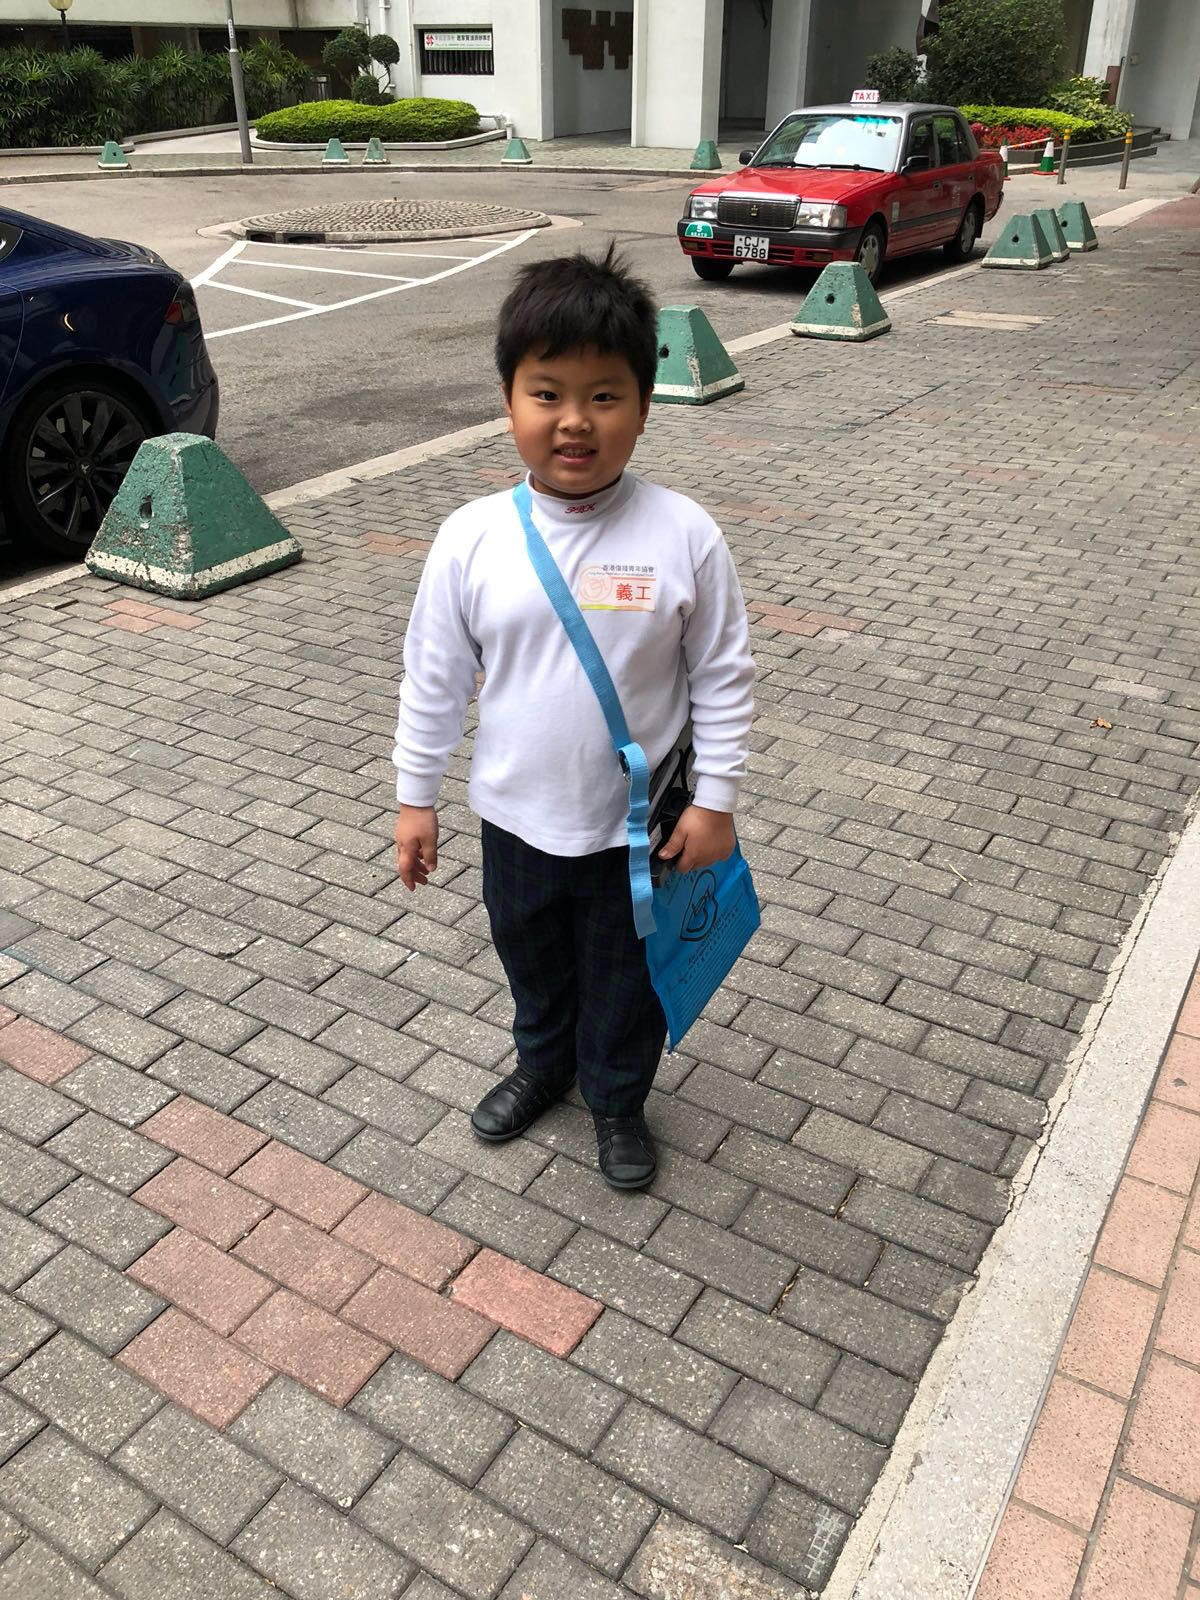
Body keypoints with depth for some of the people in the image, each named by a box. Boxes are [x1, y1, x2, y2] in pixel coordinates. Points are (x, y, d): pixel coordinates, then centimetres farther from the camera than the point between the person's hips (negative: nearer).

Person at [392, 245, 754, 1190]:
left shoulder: (683, 537, -17)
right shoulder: (472, 539, -12)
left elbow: (723, 678, -8)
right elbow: (434, 677, -3)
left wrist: (716, 800, -7)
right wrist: (416, 795, 3)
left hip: (637, 821, -2)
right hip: (517, 815, 2)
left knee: (624, 973, 19)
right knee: (531, 959, 26)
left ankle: (618, 1098, 47)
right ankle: (543, 1062, 56)